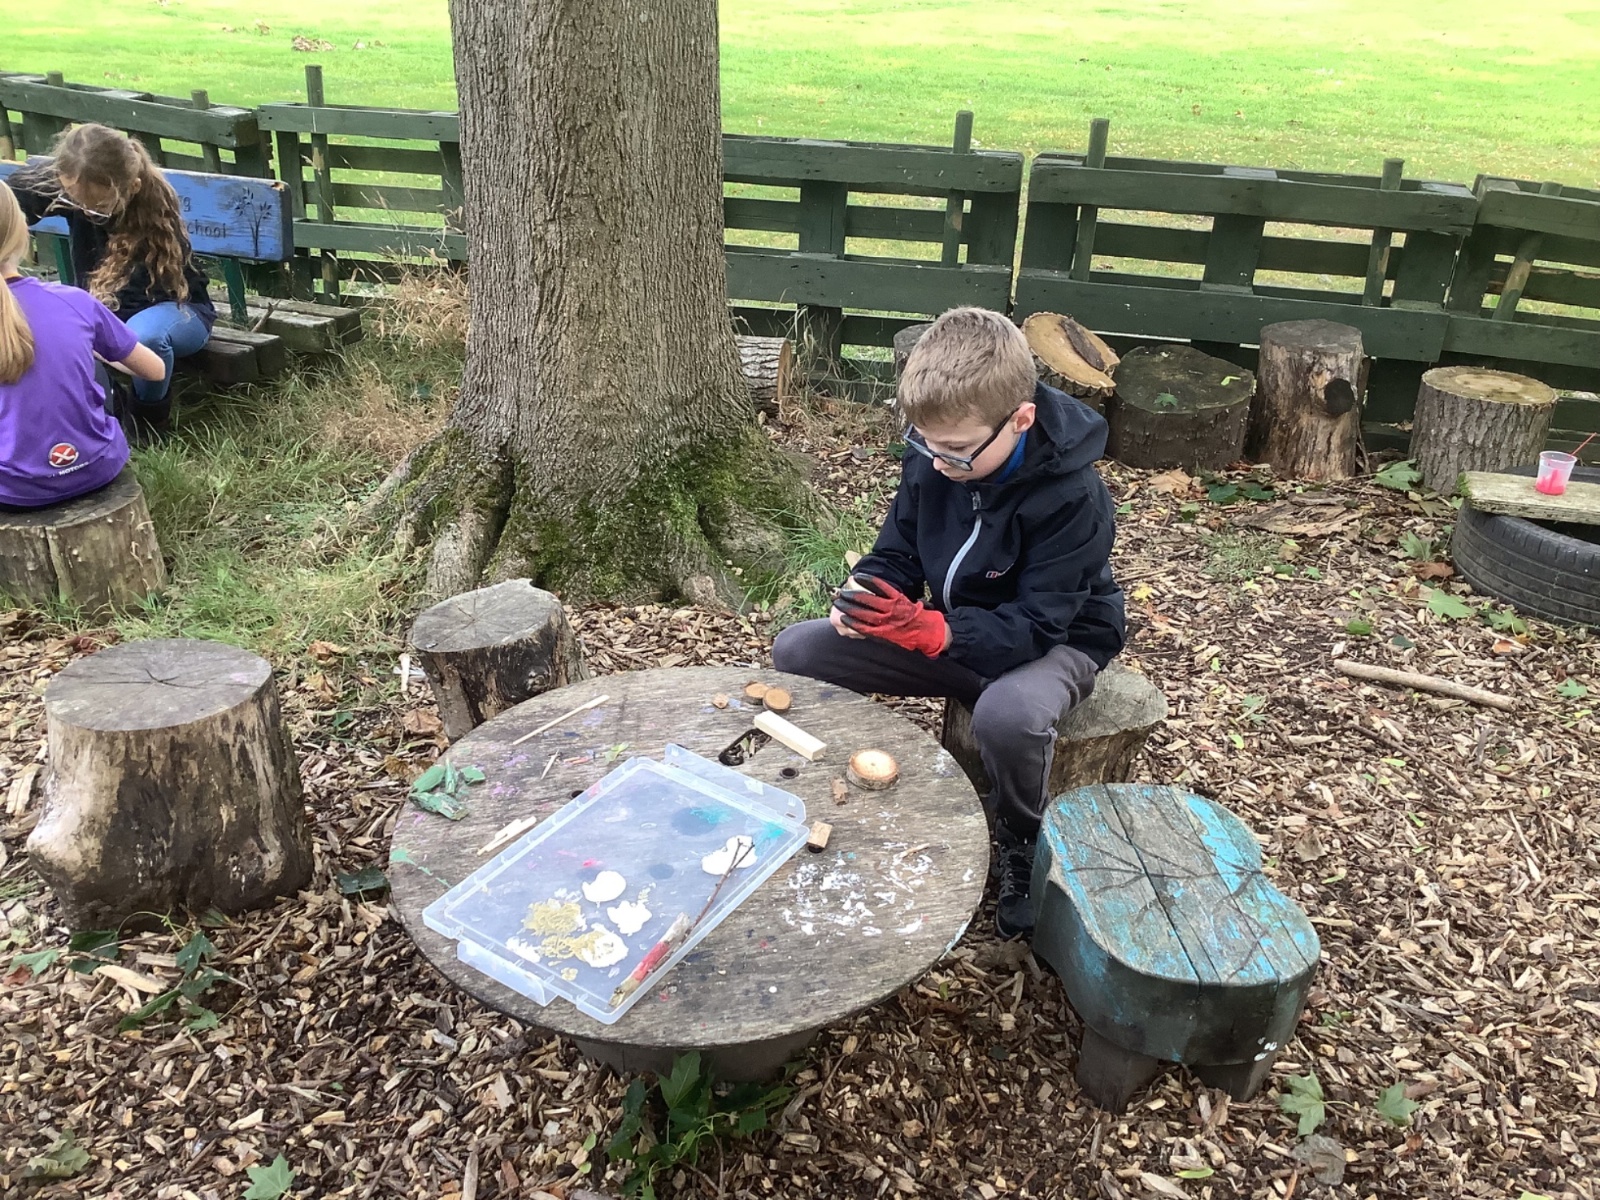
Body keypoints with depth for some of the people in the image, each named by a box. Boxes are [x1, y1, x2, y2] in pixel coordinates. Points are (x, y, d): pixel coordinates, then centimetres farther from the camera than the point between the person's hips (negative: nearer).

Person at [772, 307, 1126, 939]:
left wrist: (925, 629, -43)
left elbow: (1036, 624, -29)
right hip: (949, 629, 6)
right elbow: (897, 554, -1)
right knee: (796, 650, -9)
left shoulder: (1070, 496, -28)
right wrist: (865, 594, -25)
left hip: (1054, 642, -5)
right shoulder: (931, 457, -12)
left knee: (1008, 714, -42)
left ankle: (1022, 846, -9)